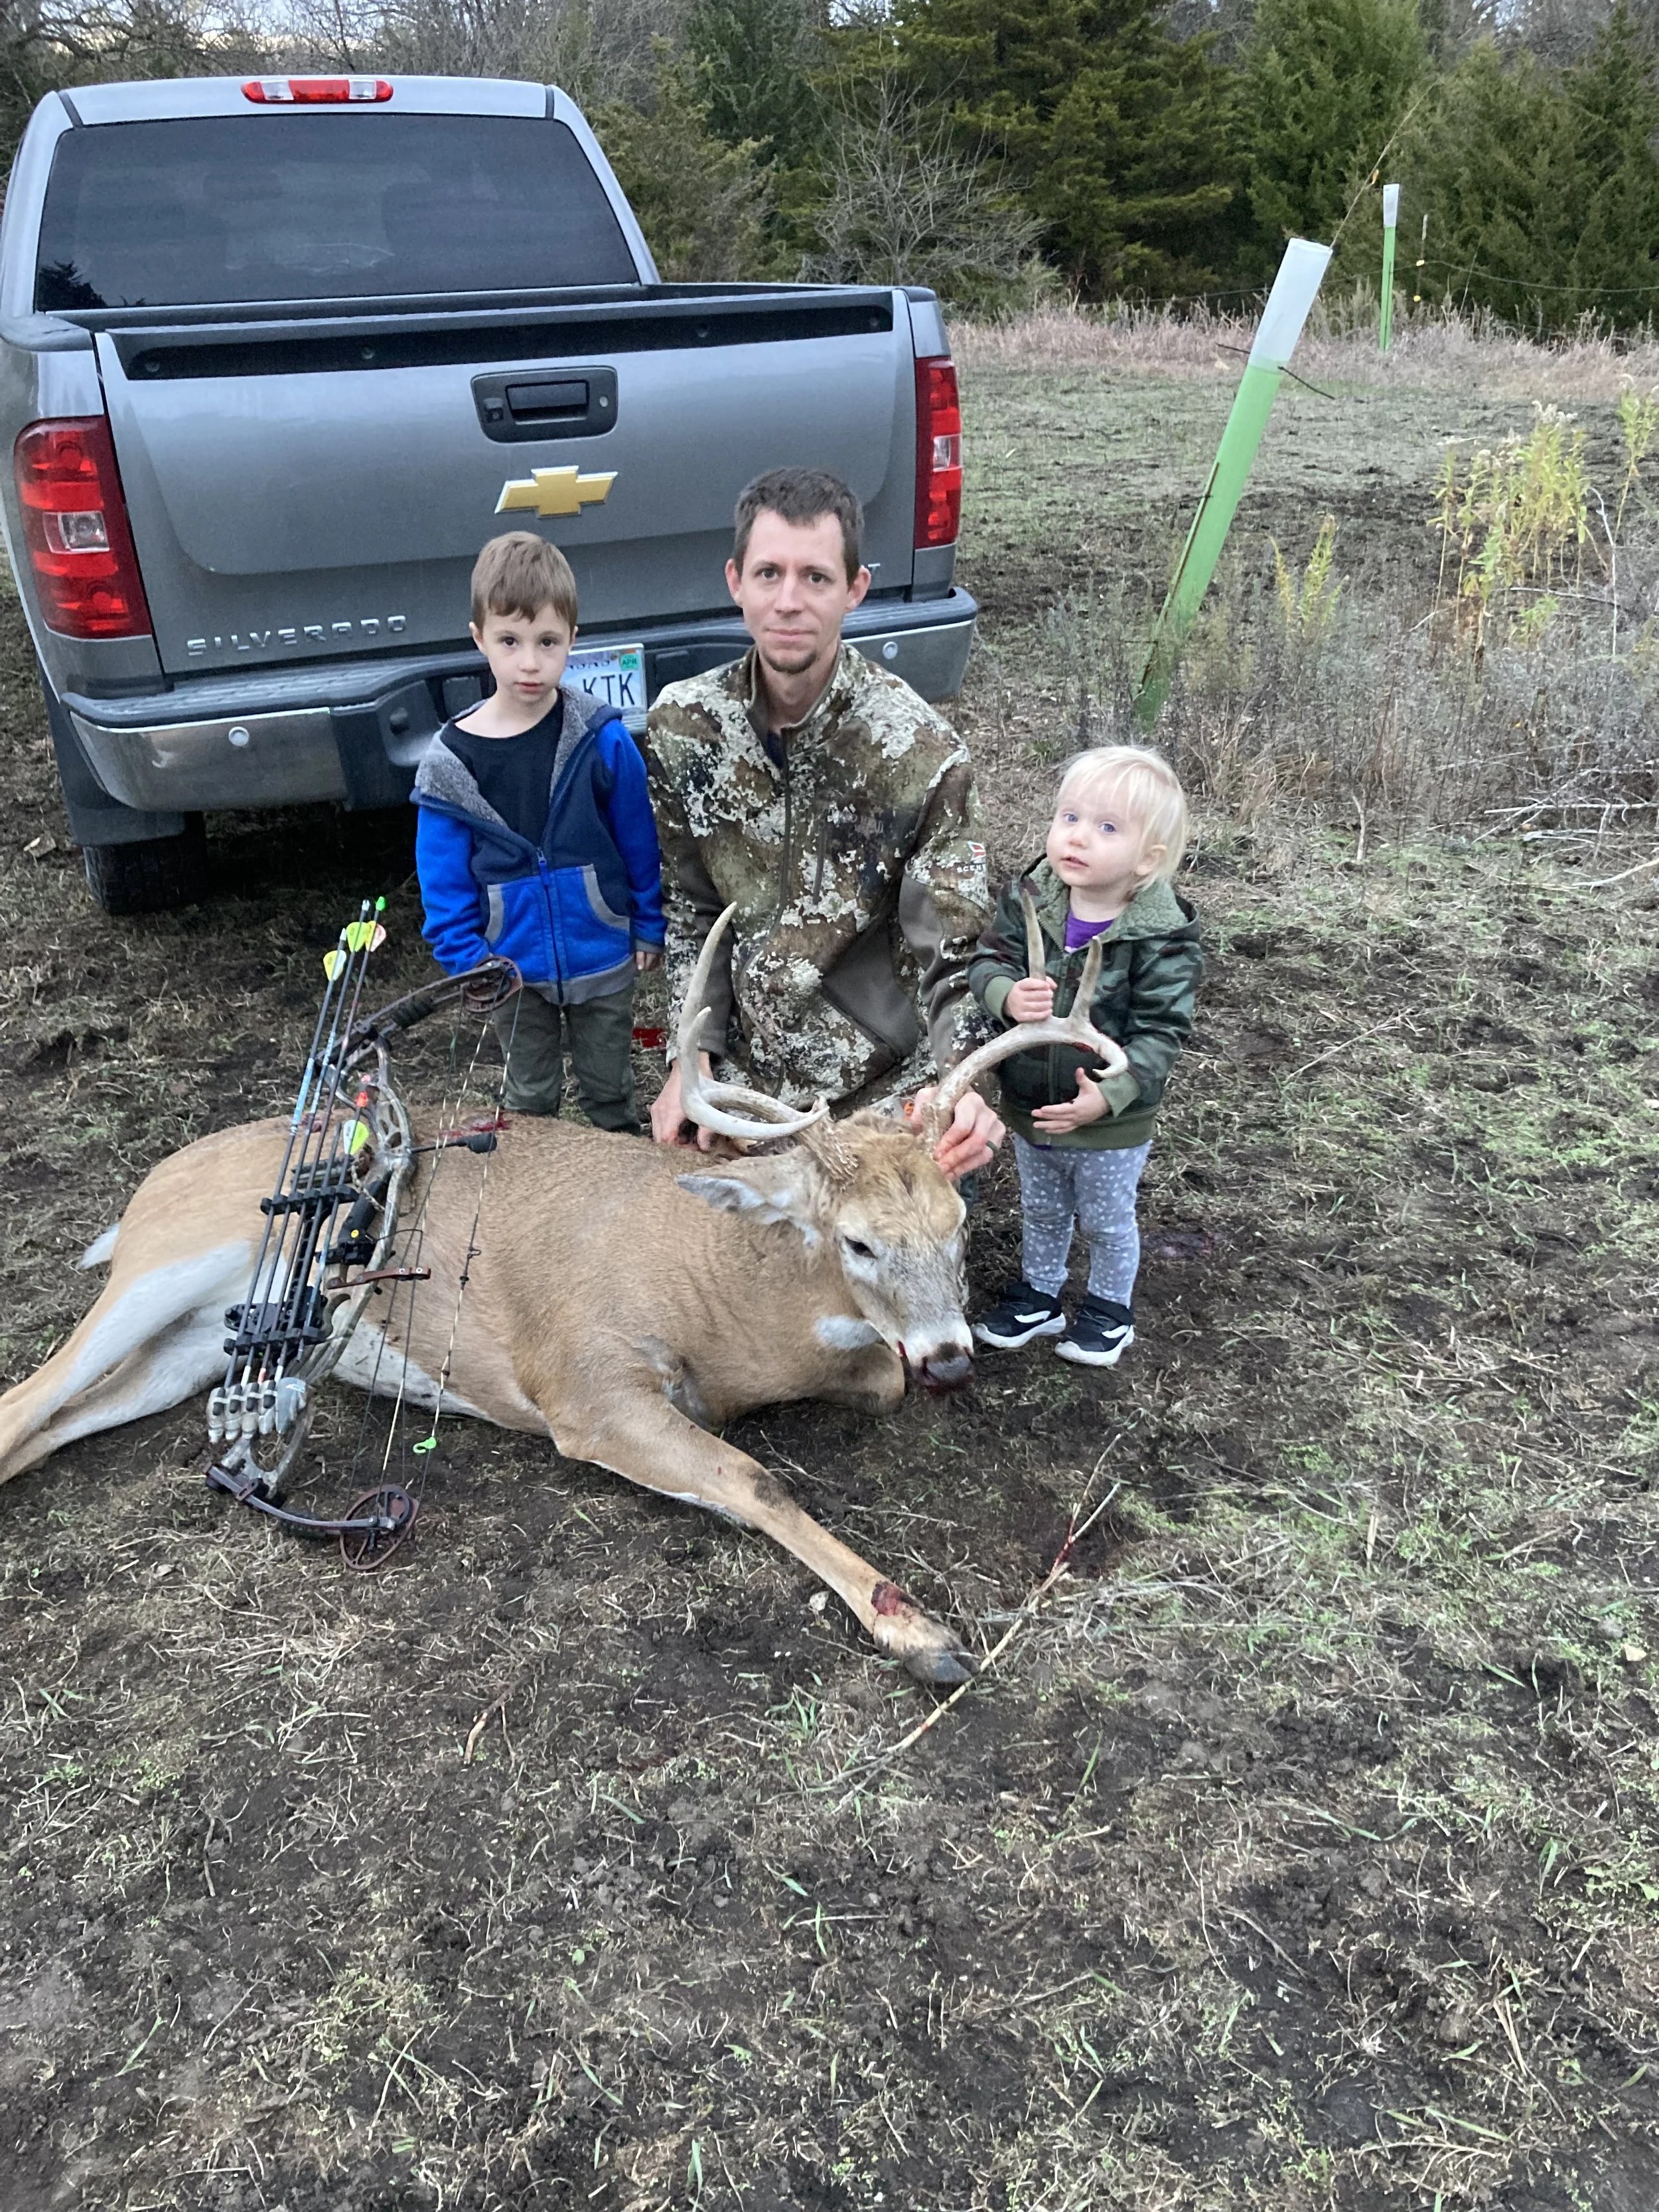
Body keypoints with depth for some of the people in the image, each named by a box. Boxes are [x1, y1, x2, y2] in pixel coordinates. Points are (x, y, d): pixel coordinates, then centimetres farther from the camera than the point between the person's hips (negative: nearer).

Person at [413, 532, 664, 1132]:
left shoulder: (603, 738, -13)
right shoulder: (450, 761, -11)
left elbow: (640, 840, -3)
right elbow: (444, 880, -4)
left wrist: (648, 925, 0)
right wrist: (465, 959, -7)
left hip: (603, 957, -1)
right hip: (515, 969, 1)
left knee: (610, 1095, 19)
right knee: (529, 1103, 21)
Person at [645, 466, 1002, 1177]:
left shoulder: (921, 750, -20)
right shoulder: (681, 724, -9)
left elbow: (949, 954, -18)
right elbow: (692, 909, 2)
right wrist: (694, 1054, -8)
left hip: (886, 1096, -3)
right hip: (747, 1077, 4)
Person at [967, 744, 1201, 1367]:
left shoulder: (1162, 939, -22)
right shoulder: (1028, 900, -12)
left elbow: (1158, 1033, -21)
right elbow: (987, 962, -9)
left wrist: (1109, 1096, -32)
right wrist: (1008, 995, -32)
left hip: (1110, 1126, -4)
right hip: (1029, 1107, 4)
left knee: (1108, 1223, 20)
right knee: (1040, 1214, 27)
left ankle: (1110, 1308, 44)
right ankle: (1038, 1295, 49)